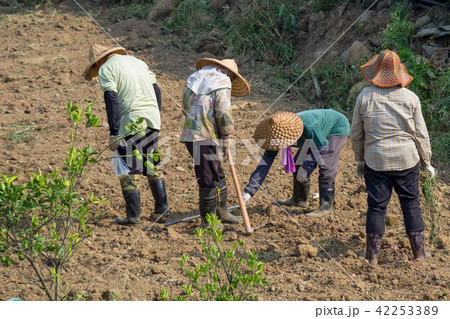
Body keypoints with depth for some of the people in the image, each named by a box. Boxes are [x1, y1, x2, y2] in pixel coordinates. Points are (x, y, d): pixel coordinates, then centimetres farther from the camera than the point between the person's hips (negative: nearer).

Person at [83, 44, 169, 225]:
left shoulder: (106, 69, 0)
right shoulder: (138, 61, 21)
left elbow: (112, 101, -12)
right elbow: (156, 91, 18)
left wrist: (114, 134, -14)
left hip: (131, 123, -7)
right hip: (152, 121, 7)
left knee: (129, 171, 2)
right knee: (153, 167, 17)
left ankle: (133, 216, 5)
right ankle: (161, 210, 17)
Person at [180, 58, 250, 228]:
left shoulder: (194, 77, 19)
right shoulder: (223, 82, -5)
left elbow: (185, 106, 22)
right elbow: (223, 113, -13)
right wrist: (226, 137, -1)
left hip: (190, 133, 8)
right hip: (206, 137, -8)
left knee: (218, 175, 17)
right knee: (209, 179, 0)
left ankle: (221, 212, 25)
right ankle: (208, 219, 7)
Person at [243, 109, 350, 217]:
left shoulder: (309, 127, -43)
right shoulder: (276, 136, -23)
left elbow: (323, 148, -27)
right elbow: (265, 163, -22)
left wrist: (306, 167, -24)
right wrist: (249, 191, -27)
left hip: (337, 128, -7)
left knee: (326, 167, -19)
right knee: (298, 164, 3)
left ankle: (326, 206, -11)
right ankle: (299, 200, 19)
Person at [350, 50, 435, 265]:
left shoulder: (365, 96, -5)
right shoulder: (410, 98, -5)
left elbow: (356, 134, 1)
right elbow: (420, 134, -1)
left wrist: (359, 160, 13)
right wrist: (427, 162, 10)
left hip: (375, 161, 0)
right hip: (406, 160, 0)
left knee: (376, 206, 6)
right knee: (411, 204, 9)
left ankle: (372, 255, 11)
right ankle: (419, 253, 14)